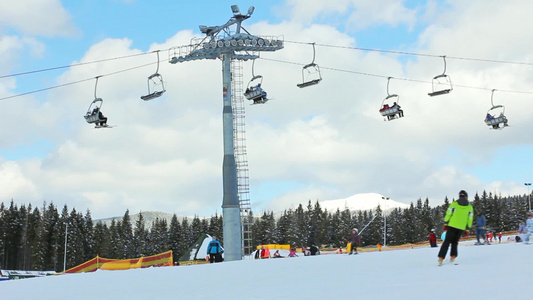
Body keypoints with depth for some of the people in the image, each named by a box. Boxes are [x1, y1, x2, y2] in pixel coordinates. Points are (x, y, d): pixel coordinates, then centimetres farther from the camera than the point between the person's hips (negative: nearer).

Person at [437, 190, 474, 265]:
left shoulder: (454, 204, 1)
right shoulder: (470, 207, 7)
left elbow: (448, 214, -1)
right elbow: (470, 219, 6)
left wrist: (445, 224, 5)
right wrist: (467, 229, 10)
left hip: (452, 225, -1)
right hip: (461, 228, 1)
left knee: (447, 242, 2)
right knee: (455, 242, 18)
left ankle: (441, 258, -7)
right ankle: (453, 256, 2)